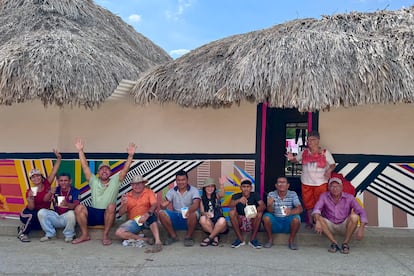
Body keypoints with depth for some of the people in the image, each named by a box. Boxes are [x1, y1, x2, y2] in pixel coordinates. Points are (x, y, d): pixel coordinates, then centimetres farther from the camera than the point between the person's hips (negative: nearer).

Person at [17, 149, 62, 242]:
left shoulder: (47, 184, -8)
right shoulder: (30, 191, -14)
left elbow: (54, 171, -17)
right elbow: (31, 208, -19)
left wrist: (59, 158, -27)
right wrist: (31, 198, -38)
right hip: (28, 214, -3)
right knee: (35, 215, -37)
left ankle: (24, 227, 2)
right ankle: (22, 233, -10)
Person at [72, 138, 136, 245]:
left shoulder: (115, 181, 7)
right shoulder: (94, 181, 11)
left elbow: (125, 170, -7)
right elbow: (85, 167, 3)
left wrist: (130, 155, -21)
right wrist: (80, 151, -6)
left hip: (108, 214, -2)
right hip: (93, 213, 2)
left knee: (111, 206, -35)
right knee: (79, 207, -24)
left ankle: (105, 235, -21)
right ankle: (84, 235, -9)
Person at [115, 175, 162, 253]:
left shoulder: (149, 192, 2)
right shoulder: (127, 196, 9)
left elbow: (154, 205, -16)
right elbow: (120, 213, 5)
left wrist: (147, 214, -36)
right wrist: (124, 204, -17)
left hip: (147, 220, -3)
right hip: (134, 221, 3)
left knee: (152, 215, -37)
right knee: (119, 232, -21)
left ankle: (158, 242, -42)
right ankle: (144, 239, -19)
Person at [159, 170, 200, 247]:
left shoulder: (194, 190, -6)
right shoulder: (172, 191, 2)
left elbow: (196, 204, -23)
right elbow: (164, 203, -9)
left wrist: (189, 210, -45)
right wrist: (163, 205, -35)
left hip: (188, 217, -3)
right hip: (175, 216, 3)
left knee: (194, 214, -35)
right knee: (162, 213, -22)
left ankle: (188, 236, -11)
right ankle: (173, 235, -6)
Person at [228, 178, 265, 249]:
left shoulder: (255, 195, -4)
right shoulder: (236, 196, -5)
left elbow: (263, 206, -20)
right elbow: (230, 205, -26)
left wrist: (255, 210, -42)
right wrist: (238, 200, -47)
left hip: (252, 221, 0)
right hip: (240, 221, 0)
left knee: (259, 213, -28)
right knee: (232, 212, -26)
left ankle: (253, 239, -15)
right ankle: (240, 239, -15)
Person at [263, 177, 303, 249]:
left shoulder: (293, 194, -3)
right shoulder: (271, 194, -4)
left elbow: (300, 208, -16)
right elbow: (270, 211, -13)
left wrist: (291, 211, -39)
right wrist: (270, 205, -38)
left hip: (288, 223, 0)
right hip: (275, 222, 0)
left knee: (296, 218, -29)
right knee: (266, 216, -27)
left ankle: (291, 240, -6)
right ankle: (270, 239, -5)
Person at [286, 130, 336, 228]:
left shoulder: (325, 152, -4)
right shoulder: (304, 152, 3)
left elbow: (333, 164, -1)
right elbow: (295, 159, 10)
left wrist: (329, 170, -22)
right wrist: (291, 158, -14)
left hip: (320, 183, -2)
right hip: (306, 183, 3)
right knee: (308, 203, 10)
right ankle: (310, 222, 22)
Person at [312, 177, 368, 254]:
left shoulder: (349, 197, -10)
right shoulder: (324, 196, -9)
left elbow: (361, 212, -16)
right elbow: (316, 209, -23)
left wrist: (361, 229, -31)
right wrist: (317, 221, -45)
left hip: (344, 227, 0)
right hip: (330, 226, 1)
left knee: (354, 216, -28)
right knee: (318, 218, -28)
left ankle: (345, 243, -19)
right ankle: (334, 243, -23)